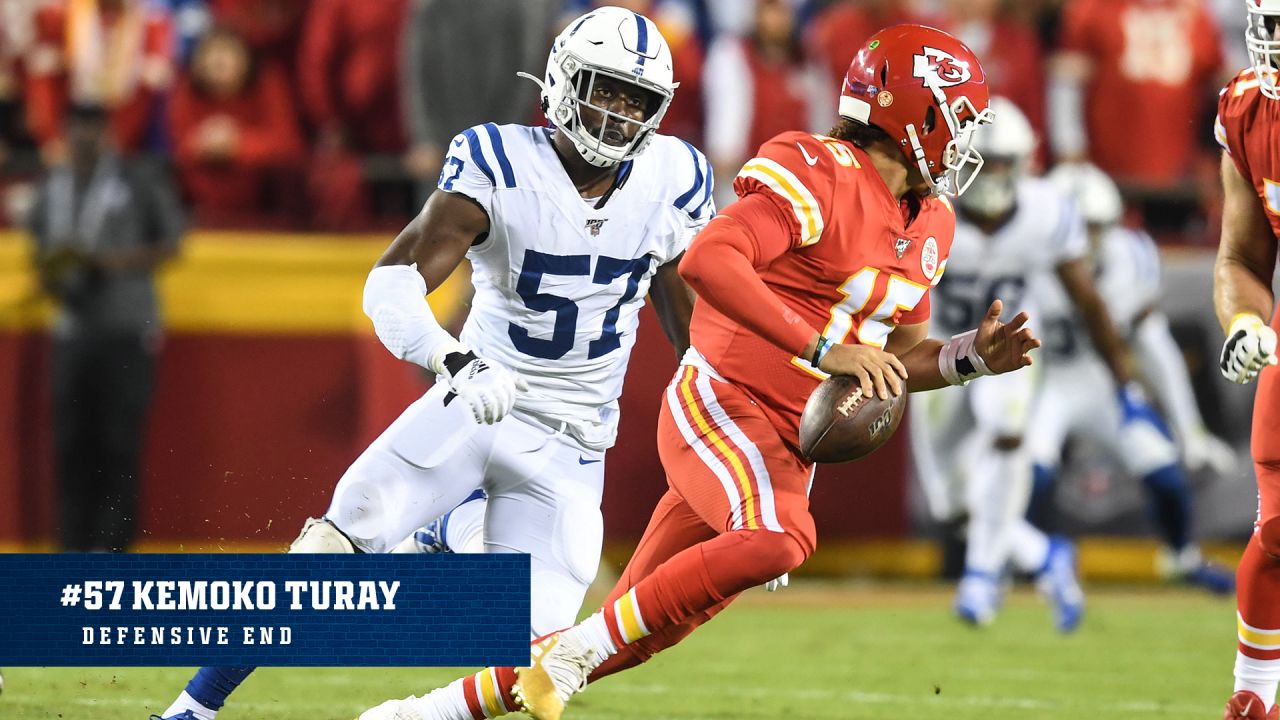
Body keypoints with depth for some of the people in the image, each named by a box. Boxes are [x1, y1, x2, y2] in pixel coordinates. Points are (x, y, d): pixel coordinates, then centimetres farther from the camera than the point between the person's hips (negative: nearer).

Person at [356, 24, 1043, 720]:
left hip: (783, 450, 9)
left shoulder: (929, 225, 14)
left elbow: (900, 358, 24)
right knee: (778, 537, -36)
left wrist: (970, 358, 3)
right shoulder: (818, 176, -14)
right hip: (718, 403, -8)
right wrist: (823, 349, -31)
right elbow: (707, 262, -29)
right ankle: (568, 655, -23)